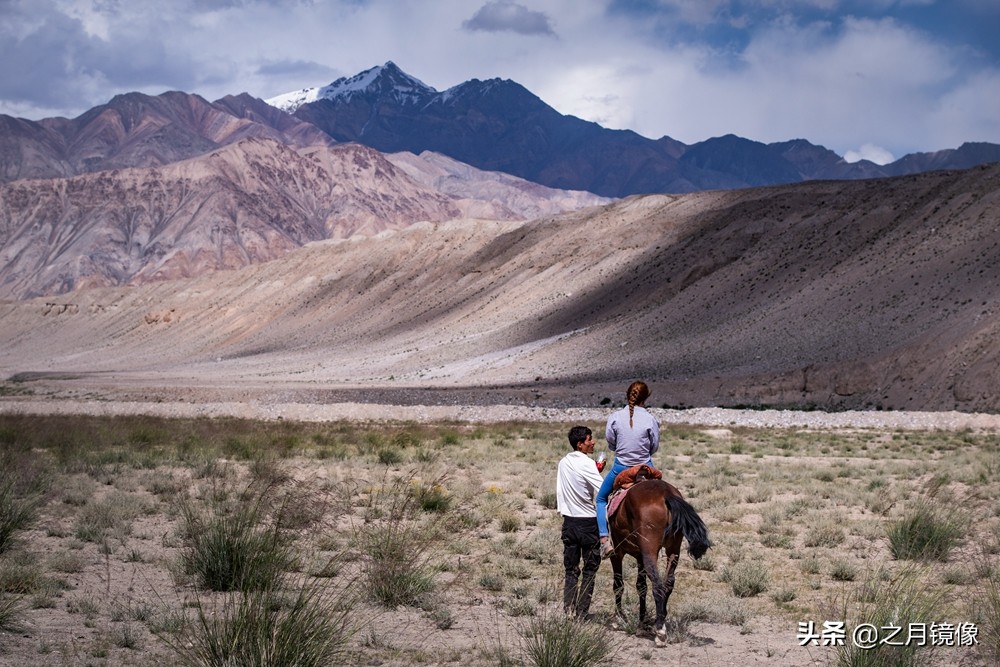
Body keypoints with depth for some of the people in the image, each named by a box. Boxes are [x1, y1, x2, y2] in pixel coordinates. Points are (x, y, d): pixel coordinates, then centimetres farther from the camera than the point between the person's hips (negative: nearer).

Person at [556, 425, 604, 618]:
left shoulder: (563, 462, 6)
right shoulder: (586, 464, -15)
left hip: (568, 521, 6)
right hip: (588, 521, -6)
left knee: (571, 569, 11)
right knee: (590, 568, 3)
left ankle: (568, 610, 7)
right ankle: (581, 612, 1)